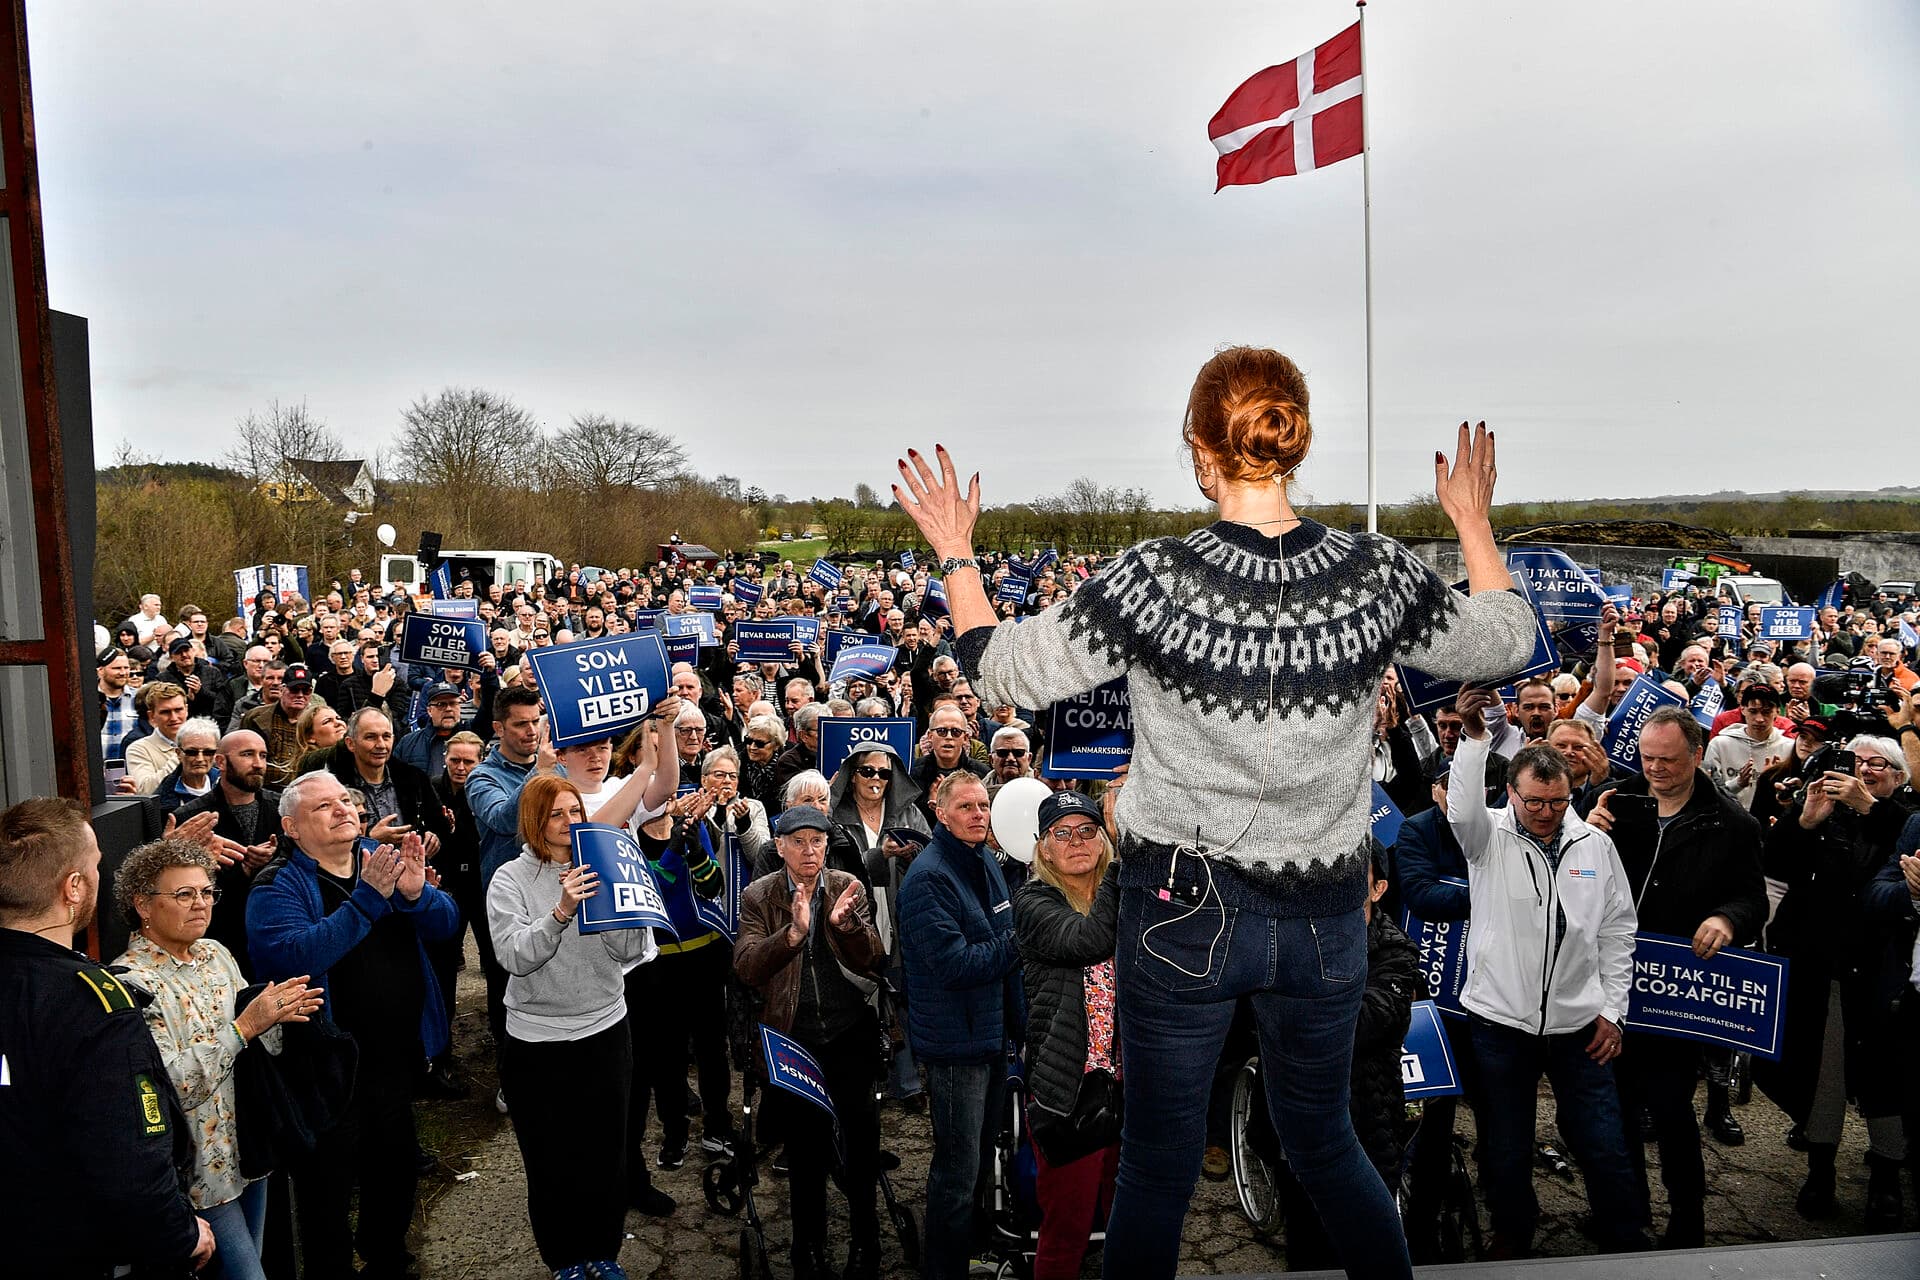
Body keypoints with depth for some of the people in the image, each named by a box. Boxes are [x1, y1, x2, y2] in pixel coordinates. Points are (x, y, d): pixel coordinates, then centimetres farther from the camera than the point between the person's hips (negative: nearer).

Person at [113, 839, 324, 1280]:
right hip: (202, 1172, -7)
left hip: (249, 1152, 7)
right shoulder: (132, 981, -17)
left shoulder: (216, 954, 5)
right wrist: (244, 1025, -27)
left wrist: (275, 1016, -10)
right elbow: (168, 1086, -24)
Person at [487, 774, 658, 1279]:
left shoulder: (600, 870, -1)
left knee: (607, 1153, 13)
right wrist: (561, 912, -32)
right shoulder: (510, 879, -7)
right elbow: (515, 957, -19)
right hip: (537, 1042, -2)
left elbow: (630, 952, -5)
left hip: (606, 1031, 2)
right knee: (551, 1161, 11)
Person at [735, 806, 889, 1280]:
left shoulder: (848, 888, -1)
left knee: (861, 1132, 2)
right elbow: (746, 967, -16)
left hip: (850, 1036, 0)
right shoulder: (759, 897, -3)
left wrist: (846, 924, -26)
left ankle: (864, 1242, 26)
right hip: (794, 1040, 0)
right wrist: (794, 931, -32)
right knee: (805, 1148, 11)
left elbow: (874, 963, -6)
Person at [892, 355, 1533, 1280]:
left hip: (1182, 914, -3)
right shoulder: (1378, 574, -10)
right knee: (1324, 1142, 28)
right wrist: (1474, 520, 20)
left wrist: (954, 553, 2)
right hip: (1326, 916, 4)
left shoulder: (1154, 580, -20)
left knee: (1157, 1167, 16)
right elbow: (1504, 644, 7)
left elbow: (1003, 670, -11)